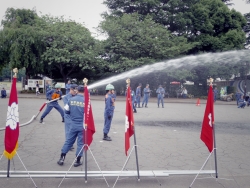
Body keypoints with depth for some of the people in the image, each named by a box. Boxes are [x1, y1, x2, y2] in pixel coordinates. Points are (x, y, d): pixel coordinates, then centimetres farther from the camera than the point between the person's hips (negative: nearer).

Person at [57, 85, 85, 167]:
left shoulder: (71, 100, -3)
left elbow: (66, 111, 5)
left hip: (73, 124, 3)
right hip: (82, 125, -2)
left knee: (68, 141, 14)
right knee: (80, 143, 8)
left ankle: (61, 158, 20)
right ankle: (77, 161, 15)